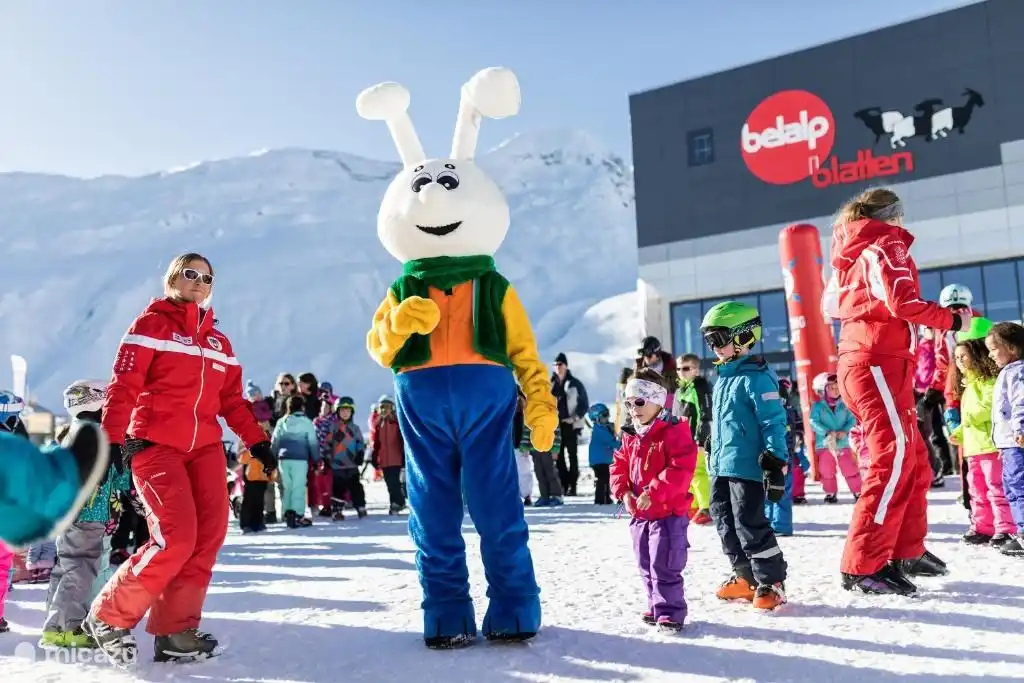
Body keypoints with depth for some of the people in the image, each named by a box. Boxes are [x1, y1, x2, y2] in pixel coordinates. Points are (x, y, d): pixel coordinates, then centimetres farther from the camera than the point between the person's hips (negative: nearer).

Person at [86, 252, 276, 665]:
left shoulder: (218, 340, 18)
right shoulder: (151, 324, 3)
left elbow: (232, 399, 18)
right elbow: (123, 386, -5)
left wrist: (256, 441, 10)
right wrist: (110, 440, -14)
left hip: (205, 446, 6)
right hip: (154, 444, -6)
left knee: (209, 537, -5)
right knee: (176, 538, -15)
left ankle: (175, 633, 5)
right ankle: (108, 617, 6)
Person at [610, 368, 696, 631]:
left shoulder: (674, 432, -14)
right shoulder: (632, 438, 10)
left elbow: (681, 470, -23)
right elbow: (619, 466, 13)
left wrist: (653, 493, -26)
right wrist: (624, 492, -6)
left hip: (668, 512, -8)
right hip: (639, 513, 8)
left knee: (664, 566, -6)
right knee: (646, 566, 17)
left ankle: (670, 612, 5)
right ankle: (657, 606, 31)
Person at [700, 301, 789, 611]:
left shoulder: (756, 376, -13)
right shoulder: (722, 376, 15)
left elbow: (774, 422, -16)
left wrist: (775, 464, -19)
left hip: (746, 467, -10)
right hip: (721, 467, 10)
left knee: (750, 524, -6)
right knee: (725, 522, 14)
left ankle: (771, 582, 10)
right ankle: (746, 577, 28)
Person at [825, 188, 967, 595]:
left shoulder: (852, 256, 20)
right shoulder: (885, 247, -5)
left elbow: (830, 303, 22)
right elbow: (902, 302, -18)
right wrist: (951, 321, -8)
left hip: (857, 362, 9)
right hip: (879, 363, -9)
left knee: (914, 459, 15)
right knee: (894, 459, -13)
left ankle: (906, 552, 23)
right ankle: (863, 568, -14)